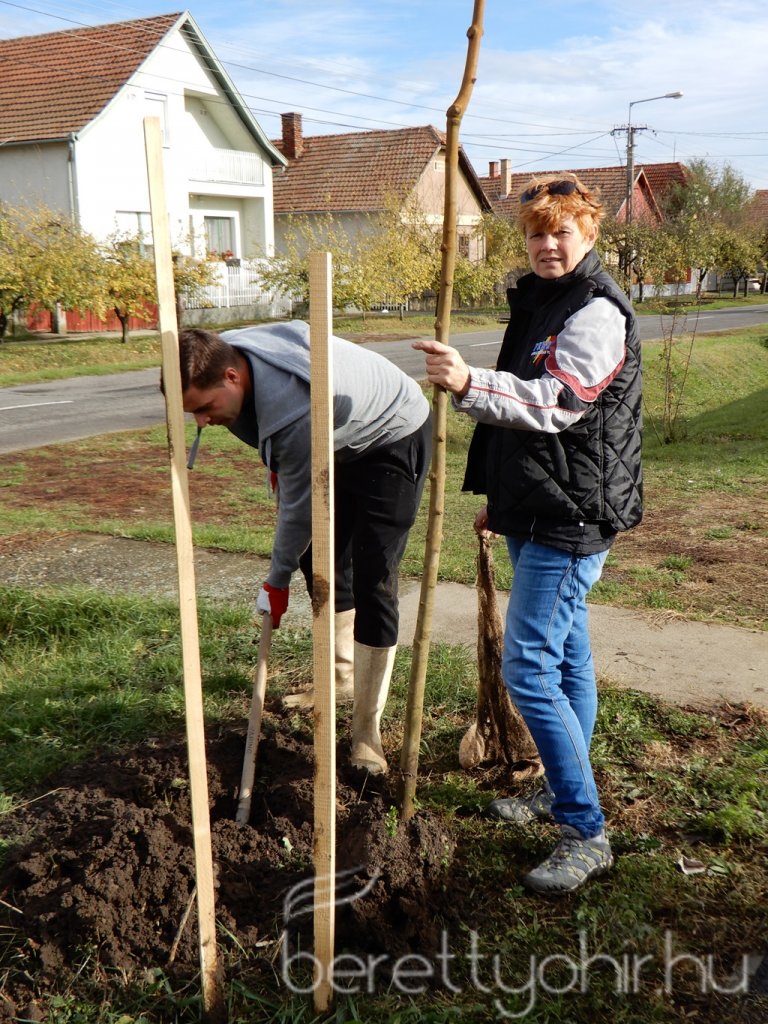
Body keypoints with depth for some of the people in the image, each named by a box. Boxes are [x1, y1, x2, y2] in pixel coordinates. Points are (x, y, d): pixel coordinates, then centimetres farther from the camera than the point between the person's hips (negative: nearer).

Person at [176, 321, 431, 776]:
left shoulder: (296, 414, -41)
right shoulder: (224, 351, -17)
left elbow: (300, 507, -26)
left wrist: (278, 580, -12)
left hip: (394, 438, -9)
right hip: (341, 440, 9)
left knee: (372, 580, -13)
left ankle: (368, 726, -5)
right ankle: (344, 677, 31)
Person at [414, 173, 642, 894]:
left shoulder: (597, 311, -14)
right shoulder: (537, 301, 16)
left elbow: (556, 401, -29)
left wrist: (469, 384, -44)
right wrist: (500, 496, 25)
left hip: (571, 518, -9)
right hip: (534, 513, 10)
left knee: (529, 667, -12)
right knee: (566, 657, 18)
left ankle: (586, 835, -1)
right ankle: (562, 790, 33)